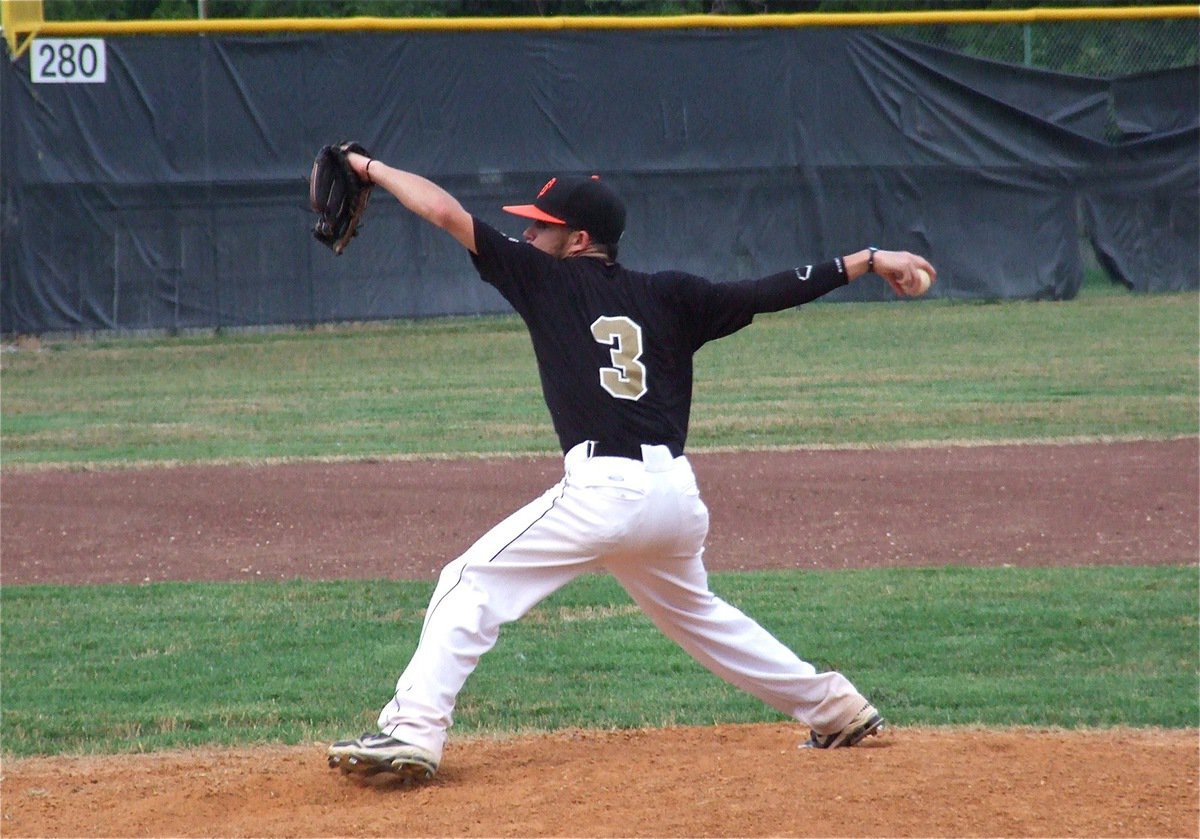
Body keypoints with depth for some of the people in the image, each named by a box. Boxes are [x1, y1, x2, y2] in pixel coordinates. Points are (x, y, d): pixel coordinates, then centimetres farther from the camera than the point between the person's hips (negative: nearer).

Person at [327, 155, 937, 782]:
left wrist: (369, 167, 17)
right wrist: (870, 260, 18)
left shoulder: (547, 279, 5)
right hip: (677, 493, 7)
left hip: (603, 492, -7)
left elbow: (444, 210, 5)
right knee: (693, 611, 30)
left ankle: (412, 731, -17)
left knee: (471, 585, -3)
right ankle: (835, 708, 32)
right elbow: (772, 293, 13)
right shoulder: (669, 296, 15)